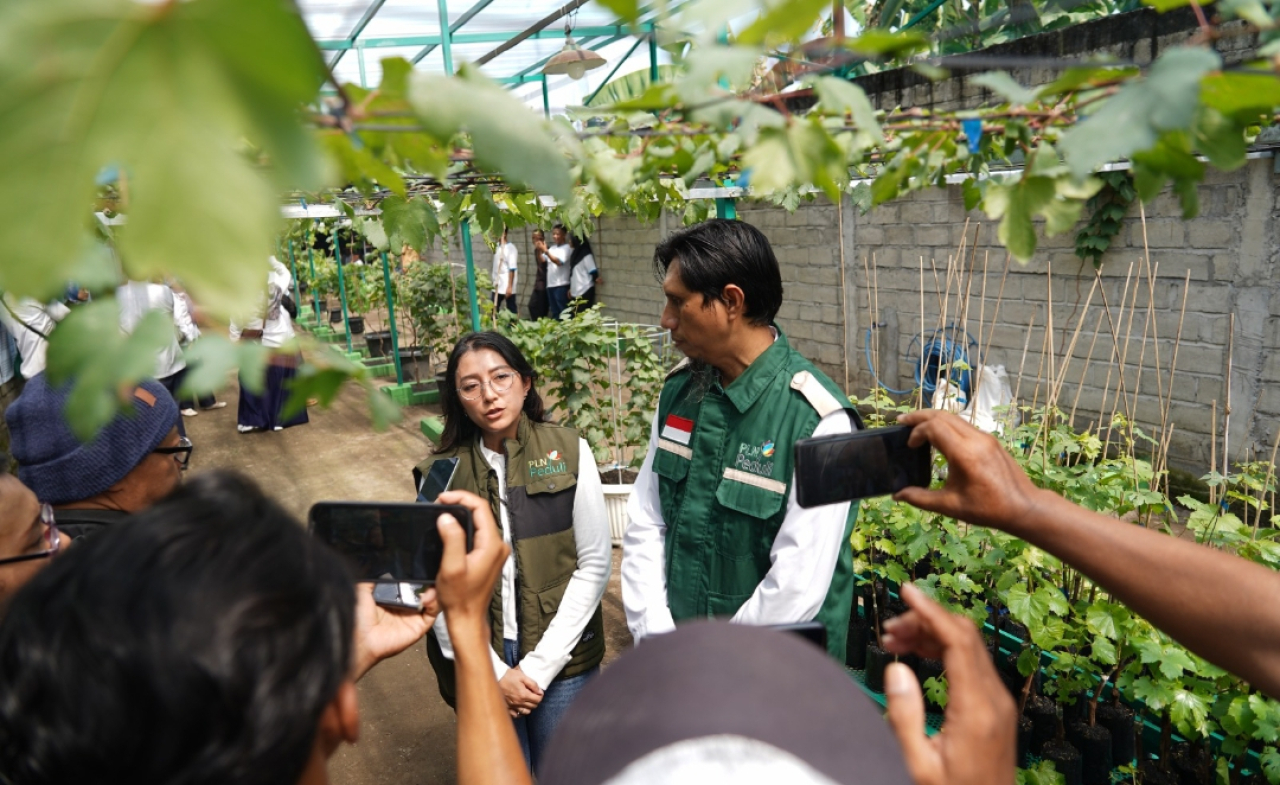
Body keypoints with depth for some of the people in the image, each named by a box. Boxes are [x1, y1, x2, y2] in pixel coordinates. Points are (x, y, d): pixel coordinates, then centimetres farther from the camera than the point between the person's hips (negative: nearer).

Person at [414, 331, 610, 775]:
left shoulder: (569, 453, -6)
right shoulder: (441, 473, -4)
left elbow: (594, 564, -7)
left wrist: (541, 665, -11)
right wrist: (493, 673, -11)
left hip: (561, 659, 0)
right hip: (477, 664, 1)